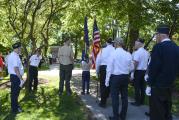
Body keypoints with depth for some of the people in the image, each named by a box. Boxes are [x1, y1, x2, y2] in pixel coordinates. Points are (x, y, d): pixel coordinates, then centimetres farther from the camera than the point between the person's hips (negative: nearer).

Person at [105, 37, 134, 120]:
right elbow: (132, 68, 5)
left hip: (115, 77, -4)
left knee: (115, 97, 4)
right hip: (125, 77, 5)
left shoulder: (113, 54, -13)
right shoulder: (128, 54, -2)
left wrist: (107, 81, -4)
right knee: (124, 96, 13)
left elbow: (109, 68, -11)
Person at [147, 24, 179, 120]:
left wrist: (150, 83, -9)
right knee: (167, 110, 20)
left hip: (158, 84, -7)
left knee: (157, 112, 3)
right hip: (170, 83, 8)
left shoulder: (158, 47, -18)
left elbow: (154, 67, -19)